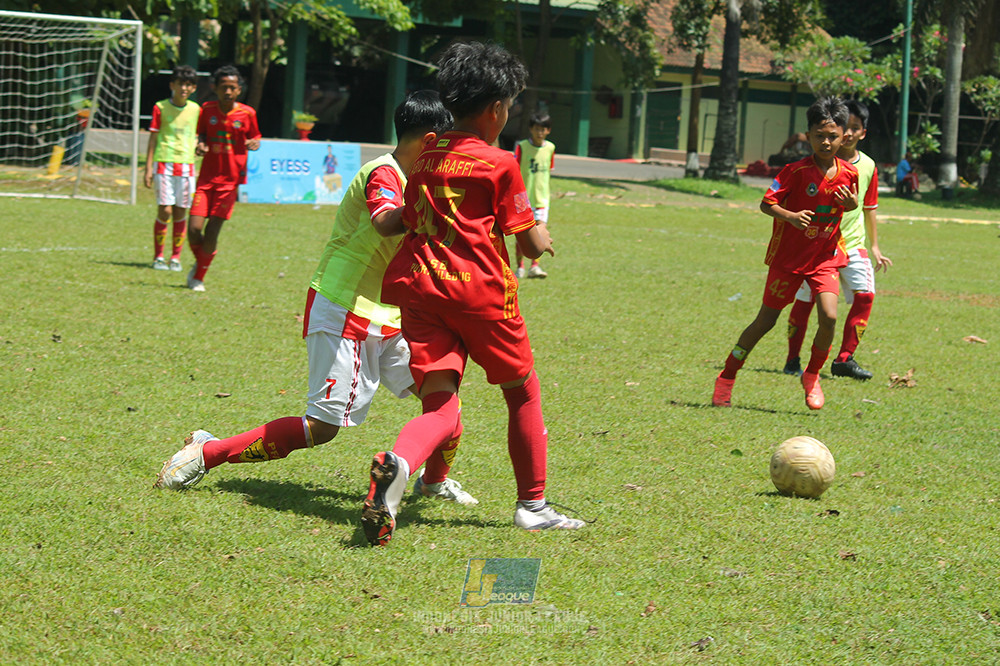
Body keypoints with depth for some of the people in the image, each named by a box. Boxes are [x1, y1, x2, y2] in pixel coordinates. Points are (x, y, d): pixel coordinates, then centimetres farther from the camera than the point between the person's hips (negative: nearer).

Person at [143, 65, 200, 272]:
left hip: (186, 164, 3)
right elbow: (153, 139, 2)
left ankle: (175, 258, 12)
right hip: (164, 163, -3)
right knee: (165, 210, -9)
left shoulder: (196, 109, 9)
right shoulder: (161, 108, 1)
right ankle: (158, 257, 2)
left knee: (181, 213, 2)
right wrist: (149, 168, -2)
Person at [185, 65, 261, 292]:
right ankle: (199, 263, 21)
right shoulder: (208, 109, 3)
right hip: (207, 177, 2)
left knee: (211, 233, -5)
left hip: (230, 179, -2)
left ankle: (199, 277, 13)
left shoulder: (247, 113, -2)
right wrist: (200, 144, -5)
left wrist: (254, 144, -14)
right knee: (194, 229, -10)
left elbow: (255, 138, 10)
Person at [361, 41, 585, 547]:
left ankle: (398, 463, -35)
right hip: (479, 287, -5)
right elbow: (531, 243, -2)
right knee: (523, 391, 16)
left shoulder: (425, 158, 13)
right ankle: (532, 504, 22)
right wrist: (539, 238, 20)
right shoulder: (499, 164, -4)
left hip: (419, 283, 5)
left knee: (440, 405, -1)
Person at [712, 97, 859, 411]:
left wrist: (851, 203, -9)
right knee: (766, 321, 3)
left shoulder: (848, 173, -3)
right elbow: (766, 203, -16)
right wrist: (790, 216, -34)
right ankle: (727, 378, 20)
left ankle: (812, 376, 8)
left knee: (829, 316, -16)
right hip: (788, 256, -3)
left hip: (824, 258, 3)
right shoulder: (797, 170, -16)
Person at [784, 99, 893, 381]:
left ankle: (844, 359, -5)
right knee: (804, 299, -1)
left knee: (865, 295, -12)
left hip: (853, 244, 3)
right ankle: (792, 360, 13)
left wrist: (874, 247, 16)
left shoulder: (868, 166, 6)